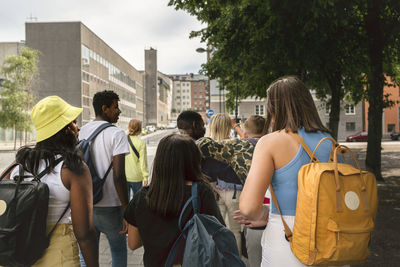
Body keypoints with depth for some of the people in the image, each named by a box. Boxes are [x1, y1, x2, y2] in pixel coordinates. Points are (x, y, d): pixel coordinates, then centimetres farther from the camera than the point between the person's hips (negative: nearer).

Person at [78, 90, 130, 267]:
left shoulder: (81, 132, 5)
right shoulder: (116, 134, -13)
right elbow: (118, 176, -20)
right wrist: (127, 211, -16)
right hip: (110, 207, -5)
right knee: (118, 251, 16)